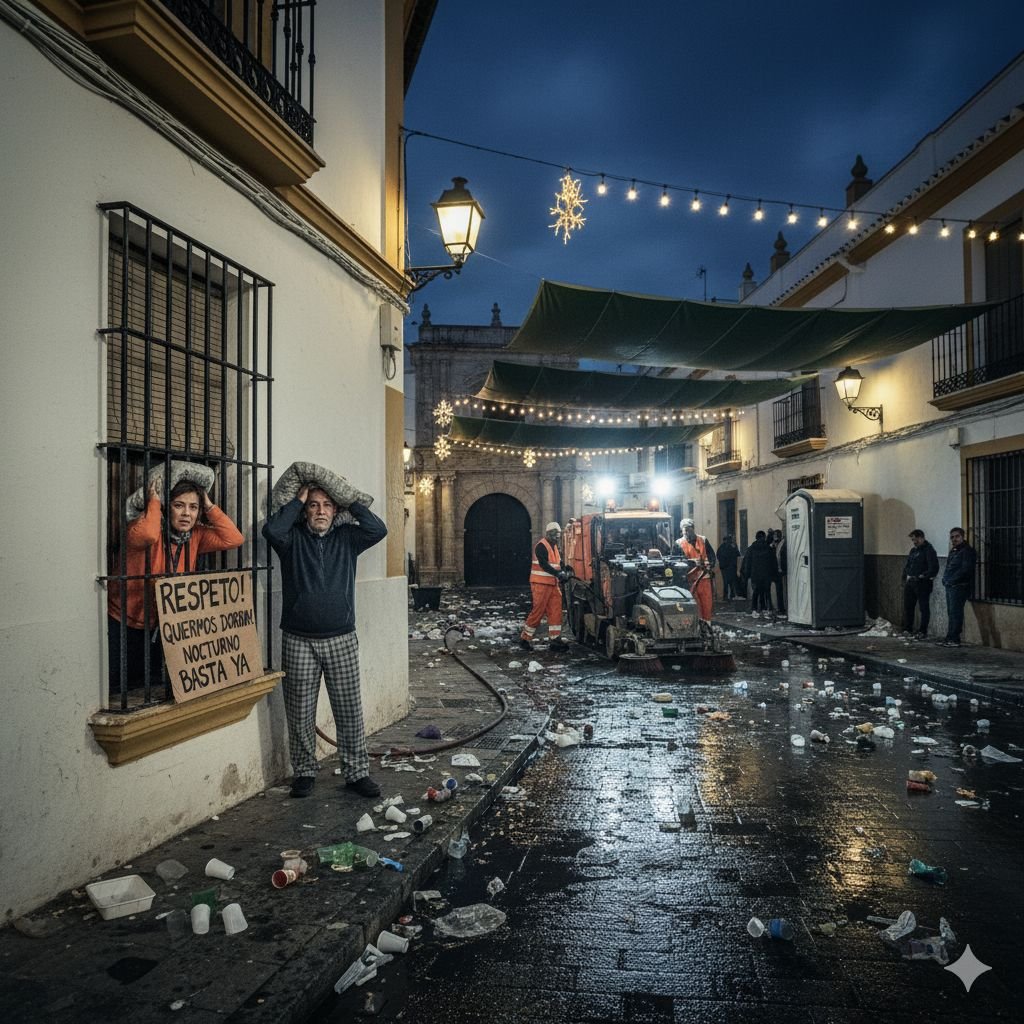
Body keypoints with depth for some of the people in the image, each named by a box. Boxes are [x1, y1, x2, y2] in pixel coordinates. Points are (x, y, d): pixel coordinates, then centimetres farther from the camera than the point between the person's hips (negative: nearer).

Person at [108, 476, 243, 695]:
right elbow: (146, 535, -44)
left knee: (151, 684, 19)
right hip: (123, 624, -5)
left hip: (159, 626, 5)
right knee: (115, 689, 0)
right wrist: (154, 501, -28)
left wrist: (210, 507, -14)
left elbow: (234, 539, -12)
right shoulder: (147, 527, -19)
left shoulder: (195, 536, -3)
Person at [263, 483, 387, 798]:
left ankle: (357, 772, 16)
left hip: (342, 640, 1)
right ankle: (304, 772, 24)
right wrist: (298, 500, -7)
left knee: (350, 710, 5)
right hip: (298, 641, -1)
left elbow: (378, 530, -10)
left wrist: (351, 500, -3)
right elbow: (271, 529, -19)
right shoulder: (292, 538, 3)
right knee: (300, 713, 8)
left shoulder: (346, 538, 7)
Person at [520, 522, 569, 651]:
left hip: (553, 584, 9)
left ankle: (555, 640, 6)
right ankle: (525, 638, 7)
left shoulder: (555, 547, 17)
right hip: (541, 584, -9)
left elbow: (558, 563, 19)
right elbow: (544, 564, -23)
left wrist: (563, 573, -2)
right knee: (538, 611, -6)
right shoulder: (541, 546, -12)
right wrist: (558, 573, -31)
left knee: (556, 611, 3)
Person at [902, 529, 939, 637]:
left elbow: (933, 568, -16)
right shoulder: (913, 550, 16)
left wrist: (922, 576, -18)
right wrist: (906, 577, 12)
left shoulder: (928, 550, -9)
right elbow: (906, 565, 22)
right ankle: (907, 629, 21)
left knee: (924, 608, -1)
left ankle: (923, 631, 3)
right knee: (908, 607, 12)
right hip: (910, 583, 8)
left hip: (922, 584, -8)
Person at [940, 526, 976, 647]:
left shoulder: (967, 551, -9)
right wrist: (945, 579, 8)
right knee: (951, 613, 11)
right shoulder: (953, 551, 20)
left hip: (959, 587, -9)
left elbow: (965, 570, -18)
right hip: (950, 587, 9)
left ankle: (954, 639, -7)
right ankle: (950, 637, 16)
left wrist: (951, 580, -16)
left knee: (955, 613, -9)